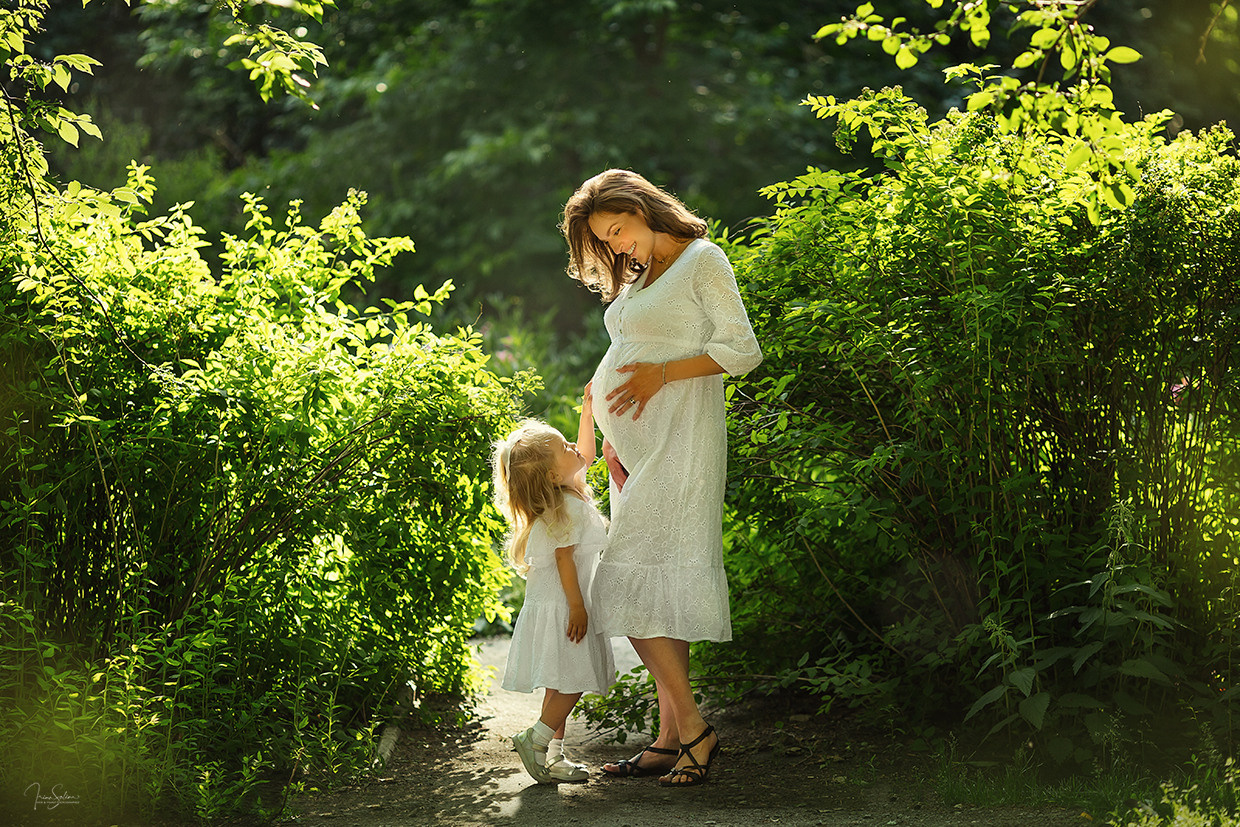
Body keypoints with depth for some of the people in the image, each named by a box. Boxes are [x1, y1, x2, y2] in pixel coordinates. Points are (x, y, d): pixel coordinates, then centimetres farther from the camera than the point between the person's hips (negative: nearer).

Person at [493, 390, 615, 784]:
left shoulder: (568, 493, 9)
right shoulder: (567, 508, -19)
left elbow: (586, 455, 25)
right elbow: (565, 560, -20)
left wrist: (588, 411, 18)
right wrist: (578, 606, -20)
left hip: (560, 607, 10)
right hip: (560, 609, -10)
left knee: (563, 685, 12)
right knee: (570, 682, -7)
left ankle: (553, 754, 15)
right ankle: (535, 740, -4)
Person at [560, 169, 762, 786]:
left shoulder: (701, 260, -4)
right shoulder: (637, 278, 21)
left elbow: (742, 351, -9)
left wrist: (662, 373, -13)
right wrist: (612, 437, 8)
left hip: (678, 438, -8)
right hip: (637, 444, 8)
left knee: (634, 588, -15)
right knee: (656, 592, 4)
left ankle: (691, 729, -12)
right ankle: (674, 736, 4)